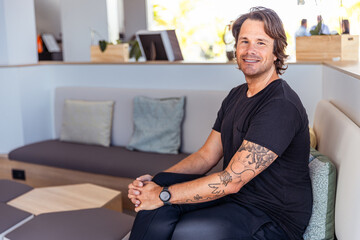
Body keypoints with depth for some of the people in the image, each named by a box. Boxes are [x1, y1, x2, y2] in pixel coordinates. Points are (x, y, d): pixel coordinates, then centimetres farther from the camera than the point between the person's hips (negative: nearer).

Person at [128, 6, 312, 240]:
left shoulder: (281, 106, -21)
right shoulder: (236, 95, 9)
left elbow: (232, 181, -24)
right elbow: (207, 155, 8)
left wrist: (164, 194, -20)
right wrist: (156, 181, -7)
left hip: (274, 217, -7)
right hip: (231, 196, 8)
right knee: (155, 207, -12)